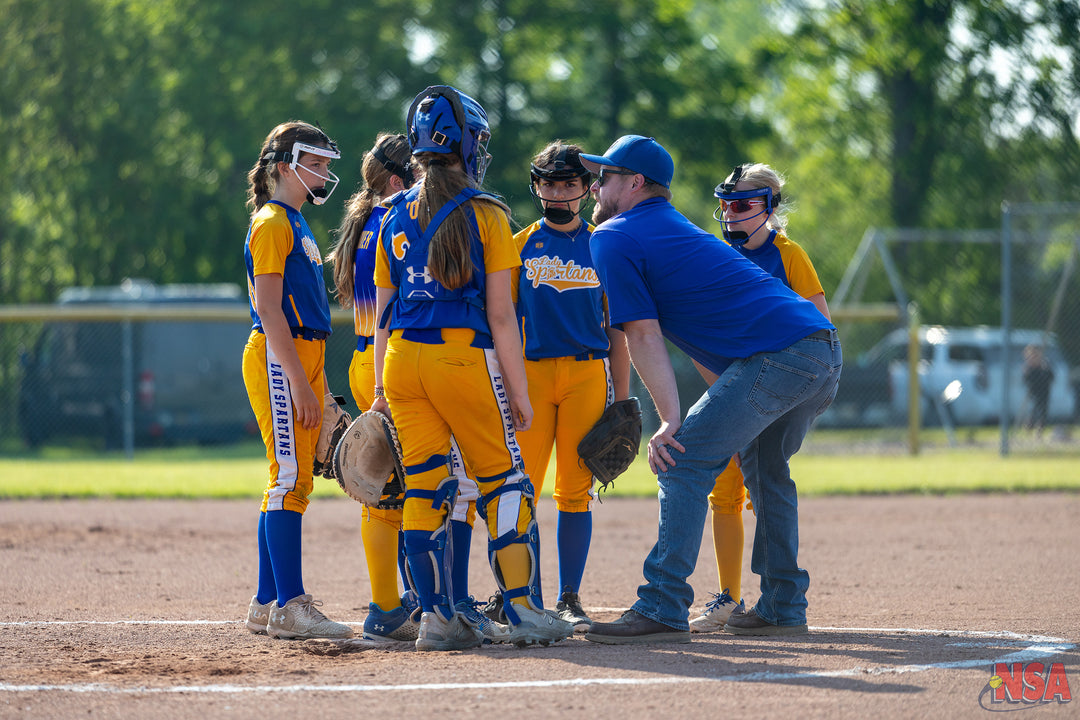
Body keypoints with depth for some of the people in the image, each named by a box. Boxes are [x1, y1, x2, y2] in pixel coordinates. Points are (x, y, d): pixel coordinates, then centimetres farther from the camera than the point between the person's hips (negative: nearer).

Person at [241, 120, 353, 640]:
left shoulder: (295, 223, 20)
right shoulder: (272, 223, -10)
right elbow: (269, 309, -17)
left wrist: (310, 380, 19)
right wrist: (298, 381, -23)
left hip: (302, 358, 10)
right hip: (279, 360, -10)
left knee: (294, 481, 9)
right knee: (290, 477, -12)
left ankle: (267, 606, 13)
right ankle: (289, 607, -14)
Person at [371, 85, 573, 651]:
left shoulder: (396, 216, 10)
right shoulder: (485, 212, -5)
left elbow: (383, 311, 11)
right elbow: (500, 313, -7)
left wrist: (382, 389, 16)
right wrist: (518, 390, -2)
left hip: (402, 359, 5)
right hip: (464, 356, -5)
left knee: (423, 487, 7)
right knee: (503, 481, 4)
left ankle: (437, 615, 5)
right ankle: (524, 610, 1)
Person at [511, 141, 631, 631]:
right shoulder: (519, 246, 10)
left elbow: (616, 329, 12)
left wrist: (621, 399, 6)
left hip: (587, 375, 1)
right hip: (530, 374, -1)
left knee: (575, 491, -1)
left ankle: (569, 600, 5)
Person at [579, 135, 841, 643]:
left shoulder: (613, 237, 1)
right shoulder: (680, 227, 30)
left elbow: (643, 335, -5)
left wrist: (671, 423, -8)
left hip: (776, 357, -9)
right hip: (825, 351, 9)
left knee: (683, 462, -9)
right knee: (765, 469, 26)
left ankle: (663, 611, -16)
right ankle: (783, 608, 29)